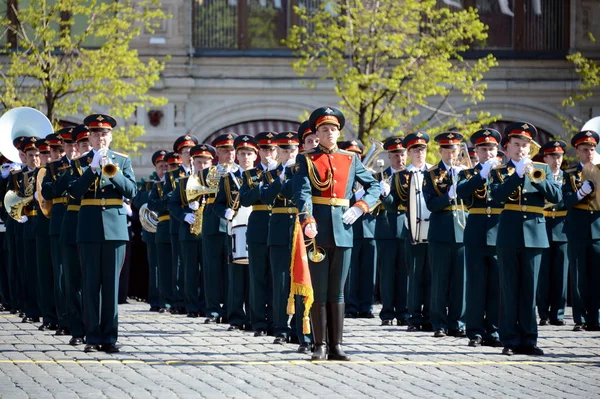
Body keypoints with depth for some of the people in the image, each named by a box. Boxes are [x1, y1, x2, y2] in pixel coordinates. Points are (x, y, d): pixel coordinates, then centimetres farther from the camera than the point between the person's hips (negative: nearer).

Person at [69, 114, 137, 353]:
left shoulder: (122, 161, 10)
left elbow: (131, 191, -1)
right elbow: (75, 192, -5)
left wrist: (113, 173, -15)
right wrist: (93, 168, -15)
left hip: (115, 226, 0)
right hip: (89, 228, 0)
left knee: (112, 284, 0)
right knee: (91, 284, -1)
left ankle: (110, 337, 2)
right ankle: (93, 337, 2)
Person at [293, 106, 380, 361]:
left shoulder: (350, 160, 12)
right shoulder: (306, 160, 3)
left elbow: (374, 186, 15)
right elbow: (302, 193, -11)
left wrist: (359, 208, -3)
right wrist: (307, 221, -28)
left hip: (343, 231, 3)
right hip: (317, 231, -2)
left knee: (337, 292, 5)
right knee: (319, 292, 1)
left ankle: (336, 346, 7)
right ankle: (320, 346, 5)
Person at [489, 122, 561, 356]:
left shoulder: (542, 170, 13)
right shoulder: (501, 172, 8)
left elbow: (556, 197, -1)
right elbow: (497, 195, -12)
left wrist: (537, 178, -14)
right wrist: (518, 174, -18)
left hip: (534, 234, 1)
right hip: (509, 236, -1)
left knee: (529, 290, 3)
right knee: (509, 290, 0)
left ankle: (528, 340, 7)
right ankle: (510, 340, 3)